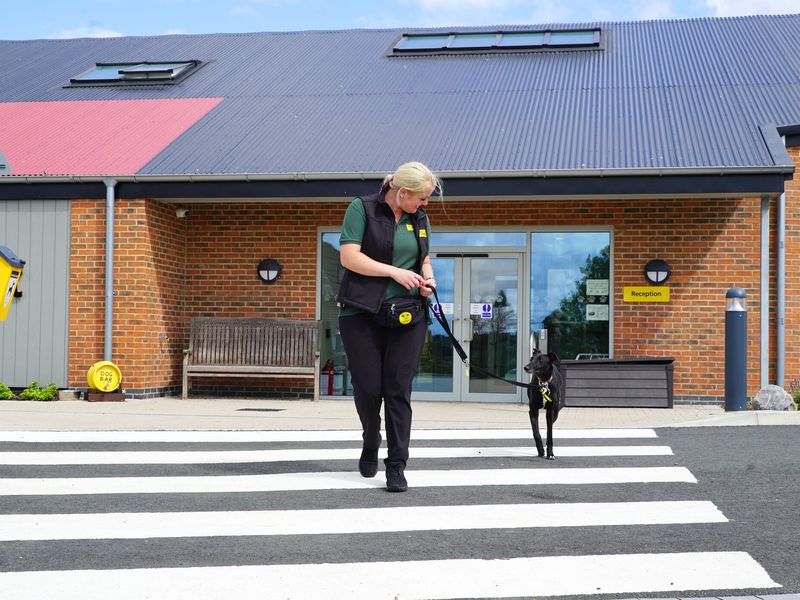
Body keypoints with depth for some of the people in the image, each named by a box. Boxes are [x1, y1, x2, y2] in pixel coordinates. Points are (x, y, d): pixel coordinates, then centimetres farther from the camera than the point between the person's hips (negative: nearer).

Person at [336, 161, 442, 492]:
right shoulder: (362, 209, -3)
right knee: (368, 387, 0)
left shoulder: (419, 219, 14)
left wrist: (428, 279, 3)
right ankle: (371, 443, 29)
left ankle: (396, 466, 1)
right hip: (362, 313, -3)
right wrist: (396, 272, -15)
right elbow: (349, 256, -11)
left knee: (399, 390, -3)